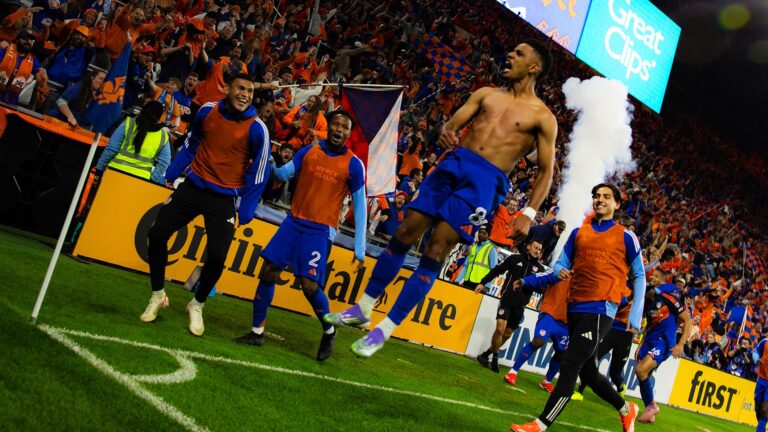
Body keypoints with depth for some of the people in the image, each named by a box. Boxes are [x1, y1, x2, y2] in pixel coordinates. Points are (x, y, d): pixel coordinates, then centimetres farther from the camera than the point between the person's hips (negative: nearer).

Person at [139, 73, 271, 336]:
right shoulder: (208, 111, -3)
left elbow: (259, 172, -7)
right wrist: (172, 173, 14)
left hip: (224, 198, -3)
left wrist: (246, 212, -7)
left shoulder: (257, 128, -12)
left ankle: (197, 305, 15)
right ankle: (157, 296, 20)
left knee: (217, 255, -14)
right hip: (193, 186, 3)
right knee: (157, 234, -2)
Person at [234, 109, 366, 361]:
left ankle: (329, 332, 14)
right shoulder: (308, 152, 5)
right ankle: (257, 332, 15)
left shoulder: (353, 165, -4)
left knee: (309, 285, -13)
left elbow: (360, 206, -1)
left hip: (320, 231, -4)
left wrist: (359, 249, -4)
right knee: (268, 272, 0)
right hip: (294, 222, 4)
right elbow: (284, 174, 0)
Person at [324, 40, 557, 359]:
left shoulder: (542, 117, 5)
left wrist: (529, 213, -9)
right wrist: (446, 133, -12)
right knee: (404, 234, 0)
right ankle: (363, 309, 14)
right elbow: (452, 123, 14)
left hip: (485, 180, -4)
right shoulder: (486, 94, 19)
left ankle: (385, 330, 0)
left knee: (434, 254, -9)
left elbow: (546, 171, 4)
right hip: (455, 162, 5)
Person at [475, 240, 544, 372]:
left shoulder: (540, 268, 8)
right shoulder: (515, 258, 2)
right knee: (500, 328, -16)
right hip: (507, 299, -3)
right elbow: (497, 270, 6)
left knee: (507, 334, 7)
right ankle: (495, 358, 3)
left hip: (520, 305, 3)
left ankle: (486, 355, 23)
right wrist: (482, 282, 3)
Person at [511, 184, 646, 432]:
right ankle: (626, 409, 38)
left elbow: (639, 276, 8)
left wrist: (635, 316, -1)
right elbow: (561, 263, 19)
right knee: (587, 372, 15)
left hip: (600, 311, -6)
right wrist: (561, 272, -7)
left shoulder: (626, 237, 5)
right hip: (575, 308, 6)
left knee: (569, 368, -14)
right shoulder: (578, 233, 15)